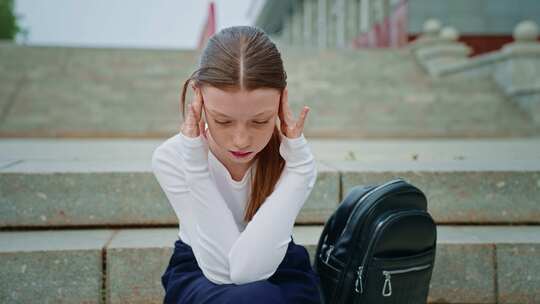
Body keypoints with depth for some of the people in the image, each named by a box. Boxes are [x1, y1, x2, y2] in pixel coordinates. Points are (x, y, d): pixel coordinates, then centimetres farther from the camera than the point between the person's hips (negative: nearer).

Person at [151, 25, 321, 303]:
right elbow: (221, 268, -27)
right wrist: (195, 161, -33)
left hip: (276, 271, 1)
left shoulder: (293, 158, -21)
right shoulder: (171, 158, -21)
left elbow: (249, 269, -32)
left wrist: (295, 157, -35)